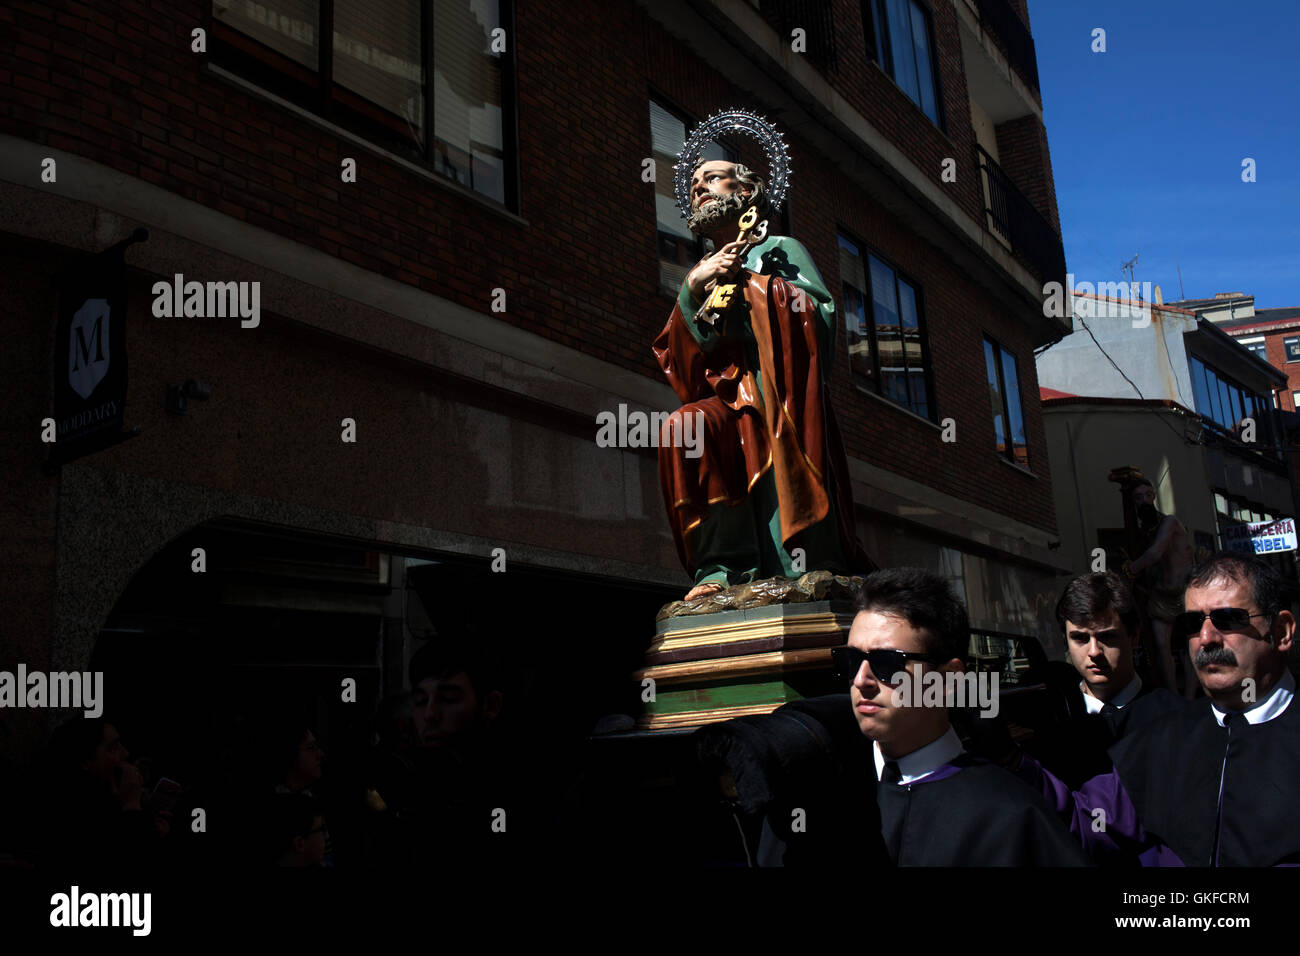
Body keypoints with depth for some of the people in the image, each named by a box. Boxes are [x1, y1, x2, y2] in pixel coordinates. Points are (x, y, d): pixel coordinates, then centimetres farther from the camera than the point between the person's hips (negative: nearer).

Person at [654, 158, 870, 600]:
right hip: (730, 397, 2)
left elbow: (823, 313, -2)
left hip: (784, 397, -1)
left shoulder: (778, 248, 17)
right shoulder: (701, 272, 29)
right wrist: (693, 287, -1)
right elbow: (678, 357, 14)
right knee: (682, 428, -29)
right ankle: (724, 565, -28)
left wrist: (747, 282, -2)